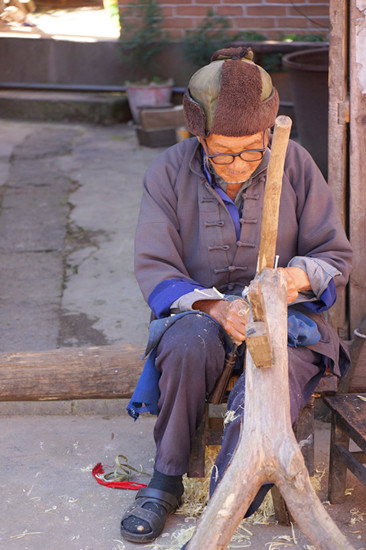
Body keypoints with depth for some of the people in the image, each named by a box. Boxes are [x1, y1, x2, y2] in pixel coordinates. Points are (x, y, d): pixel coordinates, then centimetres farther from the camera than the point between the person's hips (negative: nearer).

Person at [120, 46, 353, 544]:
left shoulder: (295, 165, -2)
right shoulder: (169, 172, -3)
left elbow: (336, 256, 3)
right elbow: (154, 270, -7)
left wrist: (301, 275, -23)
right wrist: (216, 307, -26)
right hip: (198, 311, 1)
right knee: (191, 338, -36)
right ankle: (166, 482, -18)